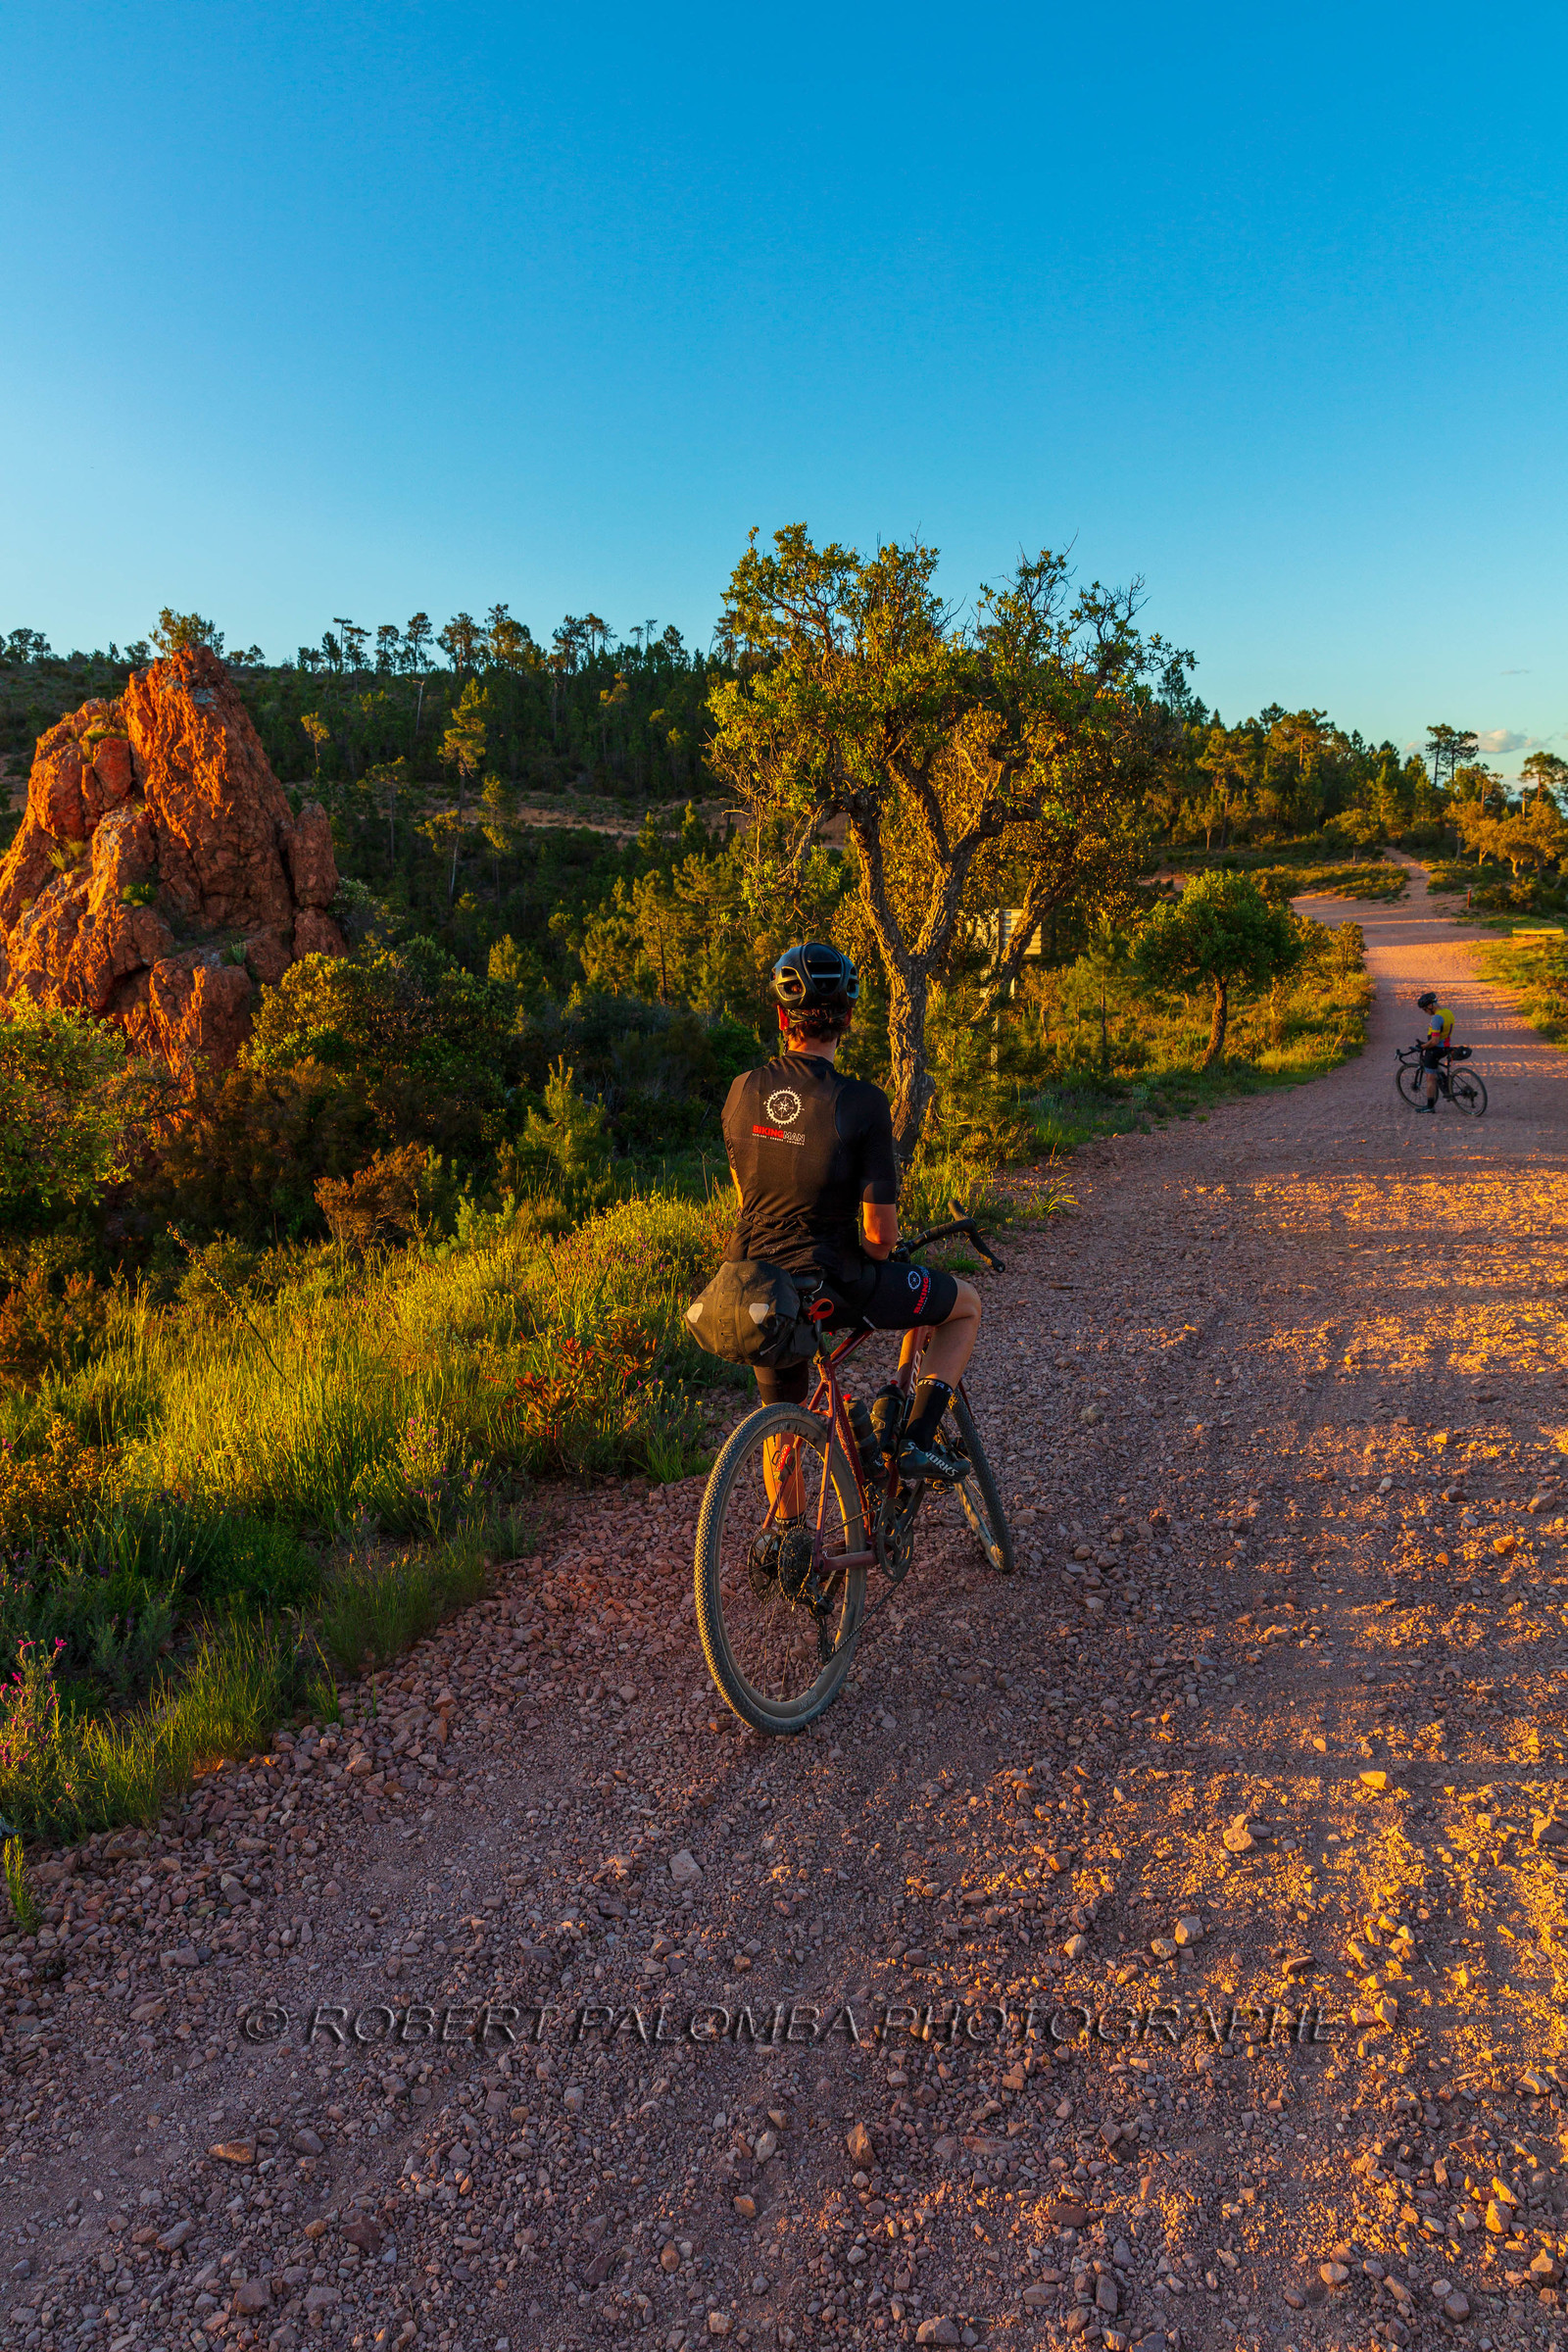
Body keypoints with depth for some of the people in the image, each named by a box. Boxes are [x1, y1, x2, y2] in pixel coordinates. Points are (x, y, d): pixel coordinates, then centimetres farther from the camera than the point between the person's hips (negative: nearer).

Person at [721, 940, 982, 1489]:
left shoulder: (742, 1092, -1)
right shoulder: (861, 1103, -17)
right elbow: (879, 1231, -16)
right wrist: (871, 1262, 7)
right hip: (833, 1287, -5)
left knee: (782, 1419, 29)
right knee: (966, 1303, 18)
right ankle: (917, 1442, 11)